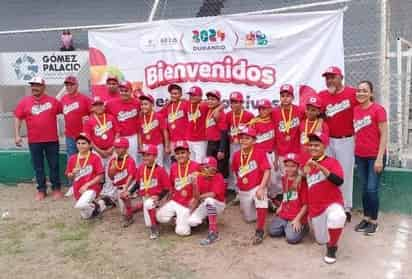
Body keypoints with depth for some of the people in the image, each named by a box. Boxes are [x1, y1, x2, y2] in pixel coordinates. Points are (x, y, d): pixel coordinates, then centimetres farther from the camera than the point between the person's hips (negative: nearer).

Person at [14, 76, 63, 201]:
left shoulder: (53, 101, 0)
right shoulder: (24, 102, 1)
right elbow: (18, 118, 2)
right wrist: (17, 135, -5)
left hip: (52, 140, -1)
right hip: (34, 141, 1)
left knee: (54, 165, 7)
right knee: (38, 167, 9)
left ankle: (56, 188, 18)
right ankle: (41, 190, 20)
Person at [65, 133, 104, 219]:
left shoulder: (95, 157, -10)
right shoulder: (72, 158, 4)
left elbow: (100, 176, -11)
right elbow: (69, 177, 12)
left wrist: (87, 185, -17)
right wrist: (73, 173, -11)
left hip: (91, 188, -5)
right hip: (78, 190, 6)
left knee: (80, 205, -34)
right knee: (85, 216, 11)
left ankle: (94, 206, -2)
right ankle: (93, 205, 40)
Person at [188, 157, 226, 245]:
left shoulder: (218, 177, -16)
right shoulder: (200, 177, -3)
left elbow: (213, 194, -26)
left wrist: (200, 197, -16)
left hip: (218, 205, -5)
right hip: (204, 205, 5)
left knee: (209, 200, -40)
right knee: (191, 222, -20)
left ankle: (213, 233, -33)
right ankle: (207, 217, 18)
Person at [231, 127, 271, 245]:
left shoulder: (260, 153, -16)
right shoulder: (236, 155, -3)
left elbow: (267, 171, -22)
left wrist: (261, 188, -30)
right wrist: (240, 183, 10)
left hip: (257, 187, -5)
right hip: (243, 191, 5)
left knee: (261, 199, -39)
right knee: (249, 218, 14)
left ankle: (259, 231, -27)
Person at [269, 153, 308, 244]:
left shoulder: (302, 182, -13)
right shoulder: (284, 179, 9)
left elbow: (305, 204, -12)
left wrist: (297, 219, -16)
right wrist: (281, 207, 13)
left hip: (297, 216, -6)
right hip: (283, 214, 6)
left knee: (292, 238, -20)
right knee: (272, 232, -7)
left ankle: (303, 227, 9)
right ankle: (287, 227, 18)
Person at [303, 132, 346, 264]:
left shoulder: (332, 161, -9)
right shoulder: (308, 163, 8)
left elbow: (339, 181, -29)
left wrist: (320, 167, -33)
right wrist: (304, 172, 8)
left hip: (332, 203, -6)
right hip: (315, 208, 6)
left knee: (336, 218, -40)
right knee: (322, 240, 12)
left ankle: (332, 248, -15)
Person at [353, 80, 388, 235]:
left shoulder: (378, 109, -13)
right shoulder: (355, 110, 4)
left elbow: (384, 135, -13)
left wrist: (379, 158, -15)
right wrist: (355, 150, 7)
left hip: (375, 156, -5)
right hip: (360, 156, 5)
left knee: (372, 189, -3)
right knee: (364, 188, 12)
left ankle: (373, 221, 12)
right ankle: (366, 217, 24)